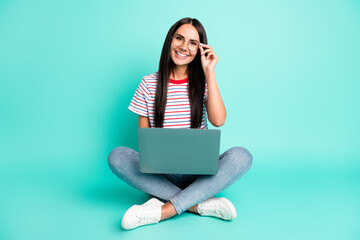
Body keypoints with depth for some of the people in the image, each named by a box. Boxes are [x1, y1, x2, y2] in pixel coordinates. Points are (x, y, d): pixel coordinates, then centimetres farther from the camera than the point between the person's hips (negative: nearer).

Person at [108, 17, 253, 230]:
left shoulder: (204, 82, 5)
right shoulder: (149, 84, 4)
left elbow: (218, 120, -14)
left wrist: (209, 71, -11)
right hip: (161, 172, 1)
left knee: (241, 156, -28)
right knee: (117, 156, -26)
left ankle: (163, 210, -29)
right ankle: (200, 204, -26)